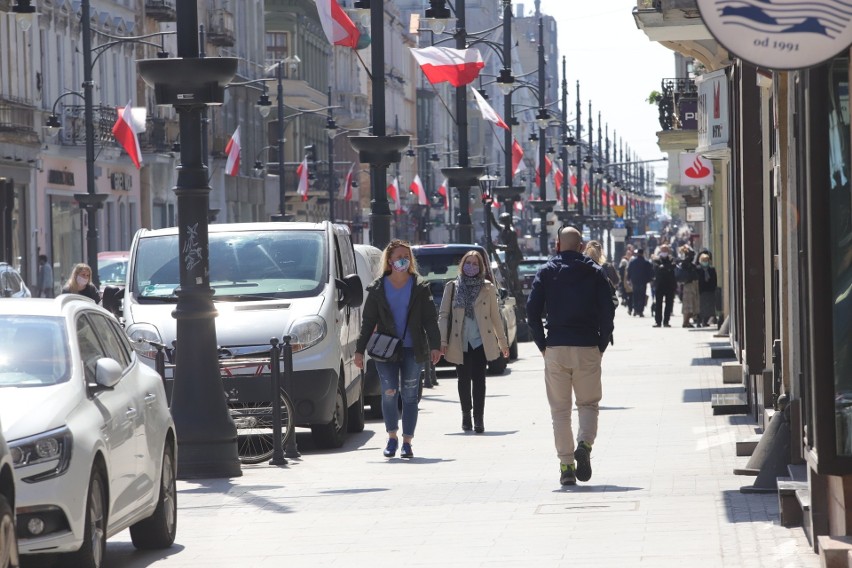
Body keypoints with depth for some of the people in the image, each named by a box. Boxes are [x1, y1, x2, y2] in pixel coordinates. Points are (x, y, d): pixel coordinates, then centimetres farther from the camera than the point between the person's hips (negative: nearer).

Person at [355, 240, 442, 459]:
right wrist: (359, 350, 1)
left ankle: (407, 442, 7)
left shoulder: (420, 287, 6)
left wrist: (435, 345, -8)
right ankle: (392, 437, 8)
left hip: (412, 350, 0)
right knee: (389, 393, -9)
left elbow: (430, 319, 3)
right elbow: (368, 321, 7)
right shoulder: (377, 288, 6)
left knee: (410, 395, 1)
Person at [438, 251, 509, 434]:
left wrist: (503, 341, 9)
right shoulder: (452, 287, 7)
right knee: (464, 380, 7)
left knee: (479, 379, -7)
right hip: (459, 342, 1)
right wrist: (442, 341, -4)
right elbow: (443, 314, 5)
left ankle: (478, 419, -7)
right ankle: (466, 415, 24)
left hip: (481, 341, -1)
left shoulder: (488, 288, 7)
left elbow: (495, 316, 9)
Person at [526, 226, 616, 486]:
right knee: (588, 404, 11)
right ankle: (584, 445, -16)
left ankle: (566, 465, 1)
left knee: (560, 409, 6)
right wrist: (602, 344, 5)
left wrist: (542, 345, 4)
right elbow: (607, 311, -3)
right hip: (588, 348, 0)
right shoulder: (594, 272, 5)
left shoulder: (546, 272, 5)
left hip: (555, 348, 0)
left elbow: (532, 309, -3)